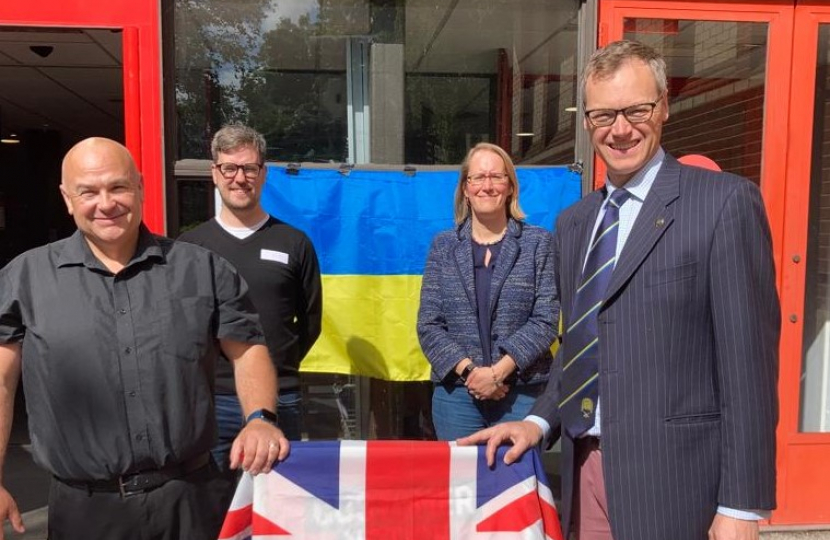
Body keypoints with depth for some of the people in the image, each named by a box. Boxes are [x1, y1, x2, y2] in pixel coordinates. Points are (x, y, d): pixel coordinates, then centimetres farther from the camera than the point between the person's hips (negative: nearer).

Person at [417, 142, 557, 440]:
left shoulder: (539, 243, 3)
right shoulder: (443, 245, 8)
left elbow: (545, 322, -4)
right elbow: (428, 325, 3)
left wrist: (498, 371, -14)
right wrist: (468, 369, -11)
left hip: (522, 393, -1)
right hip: (455, 391, 2)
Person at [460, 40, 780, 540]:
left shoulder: (725, 201, -9)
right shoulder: (573, 222, 10)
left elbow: (748, 357, -12)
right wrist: (541, 421, 1)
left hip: (671, 476, -6)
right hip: (586, 470, 6)